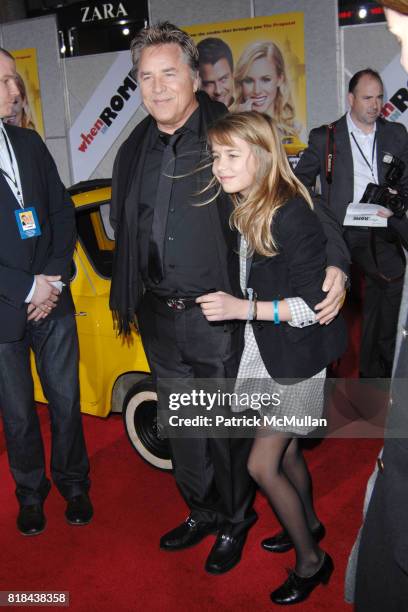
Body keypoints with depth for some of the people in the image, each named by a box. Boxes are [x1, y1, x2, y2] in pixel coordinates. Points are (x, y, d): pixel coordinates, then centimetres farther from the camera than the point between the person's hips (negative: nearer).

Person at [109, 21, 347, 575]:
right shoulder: (135, 150, 7)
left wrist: (333, 262, -24)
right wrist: (127, 297, 16)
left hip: (219, 316, -5)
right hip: (159, 317, 6)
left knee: (227, 427, 10)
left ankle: (235, 521, 35)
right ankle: (201, 513, 42)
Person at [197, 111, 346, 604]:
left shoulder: (291, 215, -23)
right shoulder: (246, 211, 2)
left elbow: (314, 303, -23)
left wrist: (242, 309, -28)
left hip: (296, 357, -7)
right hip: (264, 352, 7)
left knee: (263, 465, -1)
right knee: (286, 453, 20)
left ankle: (311, 561, 22)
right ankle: (309, 524, 46)